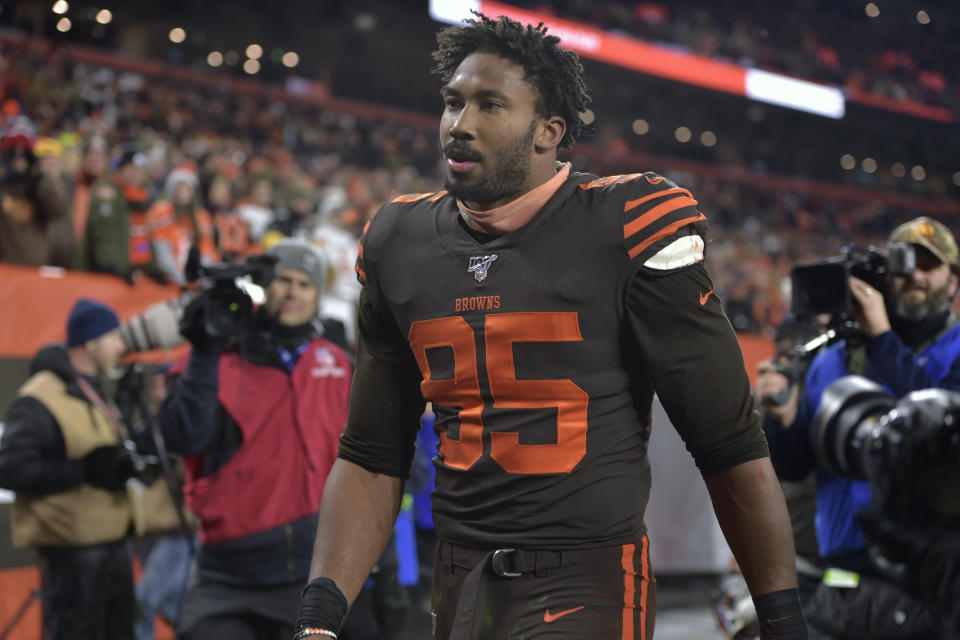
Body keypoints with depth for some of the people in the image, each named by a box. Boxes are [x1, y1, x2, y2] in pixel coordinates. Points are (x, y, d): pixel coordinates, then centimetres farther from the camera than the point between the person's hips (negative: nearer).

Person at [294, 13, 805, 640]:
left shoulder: (627, 231, -9)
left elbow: (731, 444, -6)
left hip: (588, 584, -5)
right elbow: (372, 458, 11)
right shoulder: (400, 246, 7)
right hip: (459, 587, 5)